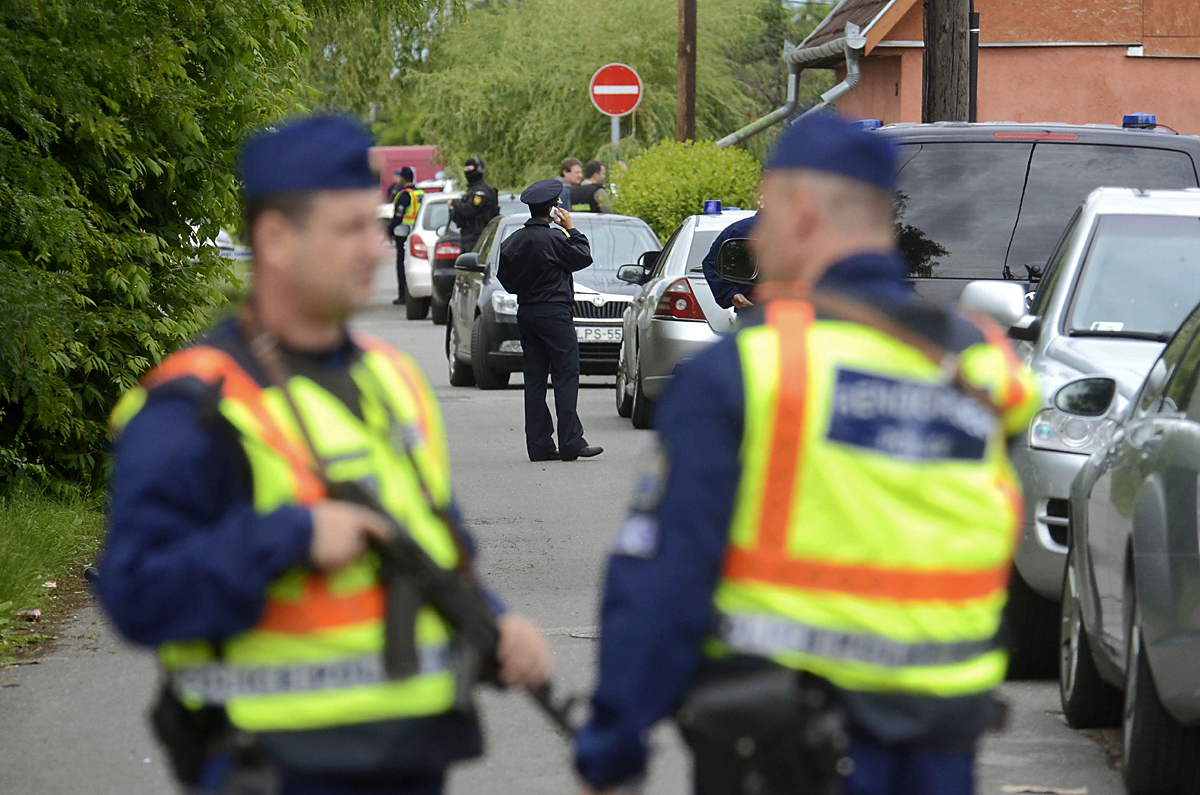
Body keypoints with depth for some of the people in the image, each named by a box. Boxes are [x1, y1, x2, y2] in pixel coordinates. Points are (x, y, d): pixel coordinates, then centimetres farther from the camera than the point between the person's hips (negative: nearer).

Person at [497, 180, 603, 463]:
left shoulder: (514, 241, 6)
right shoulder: (553, 238, -15)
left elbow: (505, 278, 10)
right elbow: (583, 257, -5)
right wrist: (571, 228, 3)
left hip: (526, 312, 7)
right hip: (554, 312, -7)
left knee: (535, 380, 8)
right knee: (566, 376, -4)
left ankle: (538, 444, 7)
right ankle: (570, 442, -8)